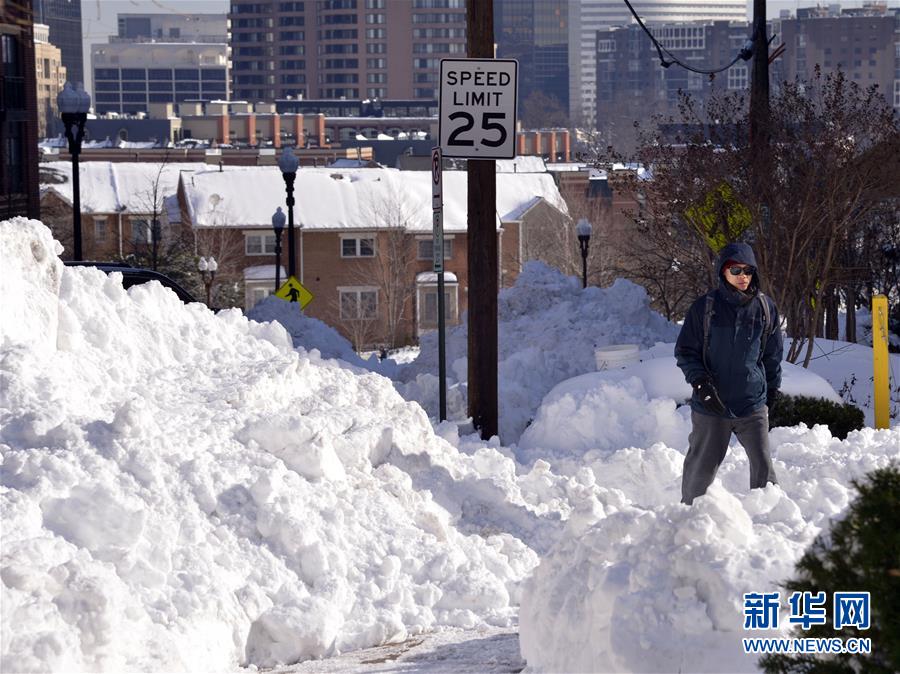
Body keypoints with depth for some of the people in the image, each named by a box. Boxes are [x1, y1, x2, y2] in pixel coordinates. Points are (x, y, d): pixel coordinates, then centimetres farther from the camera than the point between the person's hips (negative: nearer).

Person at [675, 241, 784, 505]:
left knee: (763, 465, -5)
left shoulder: (765, 308, 4)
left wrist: (772, 389, 18)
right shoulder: (705, 307, -3)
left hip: (753, 403, 1)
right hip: (711, 404, -1)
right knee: (702, 465, 7)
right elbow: (685, 351, 2)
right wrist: (700, 381, -12)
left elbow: (773, 353, 16)